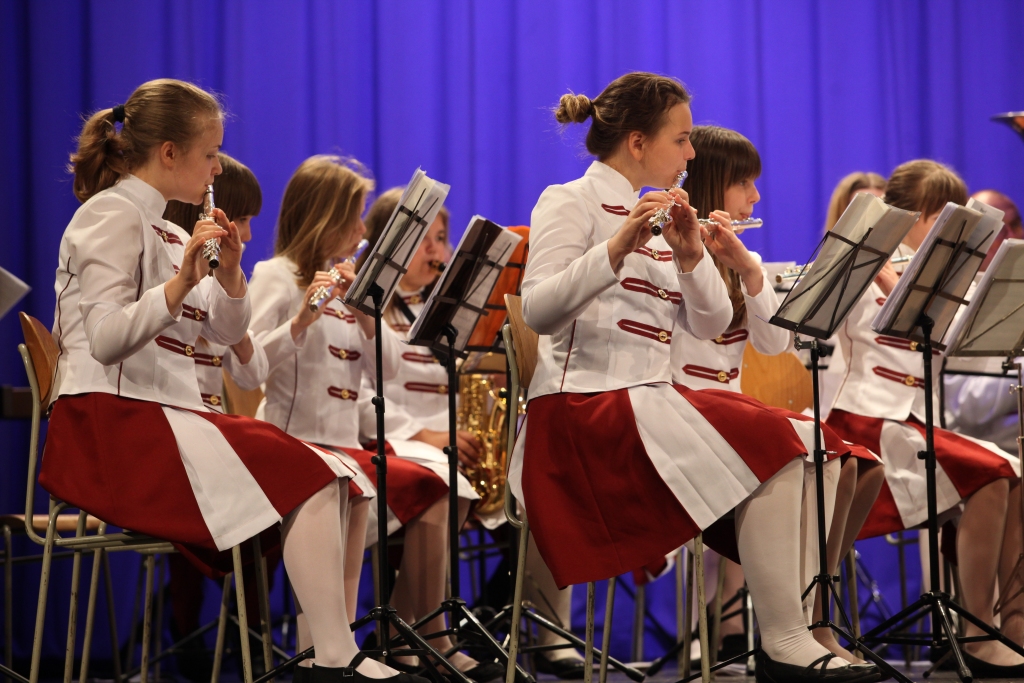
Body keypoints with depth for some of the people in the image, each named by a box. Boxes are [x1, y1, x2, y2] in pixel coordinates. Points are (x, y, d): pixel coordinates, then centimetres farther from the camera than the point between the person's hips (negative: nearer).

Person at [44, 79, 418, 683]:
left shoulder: (163, 227, 20)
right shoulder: (113, 216, -8)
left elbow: (229, 332, 17)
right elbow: (105, 339, -21)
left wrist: (229, 271, -1)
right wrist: (181, 282, -32)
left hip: (163, 416, 10)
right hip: (109, 425, -10)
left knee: (335, 475, -1)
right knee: (307, 480, -21)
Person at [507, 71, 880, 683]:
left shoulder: (655, 217, 19)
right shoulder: (571, 204, -4)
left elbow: (711, 324, 9)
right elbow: (538, 310, -20)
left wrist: (691, 254, -9)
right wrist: (616, 249, -32)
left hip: (649, 400, 8)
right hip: (582, 407, -8)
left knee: (778, 445, -11)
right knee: (766, 442, -22)